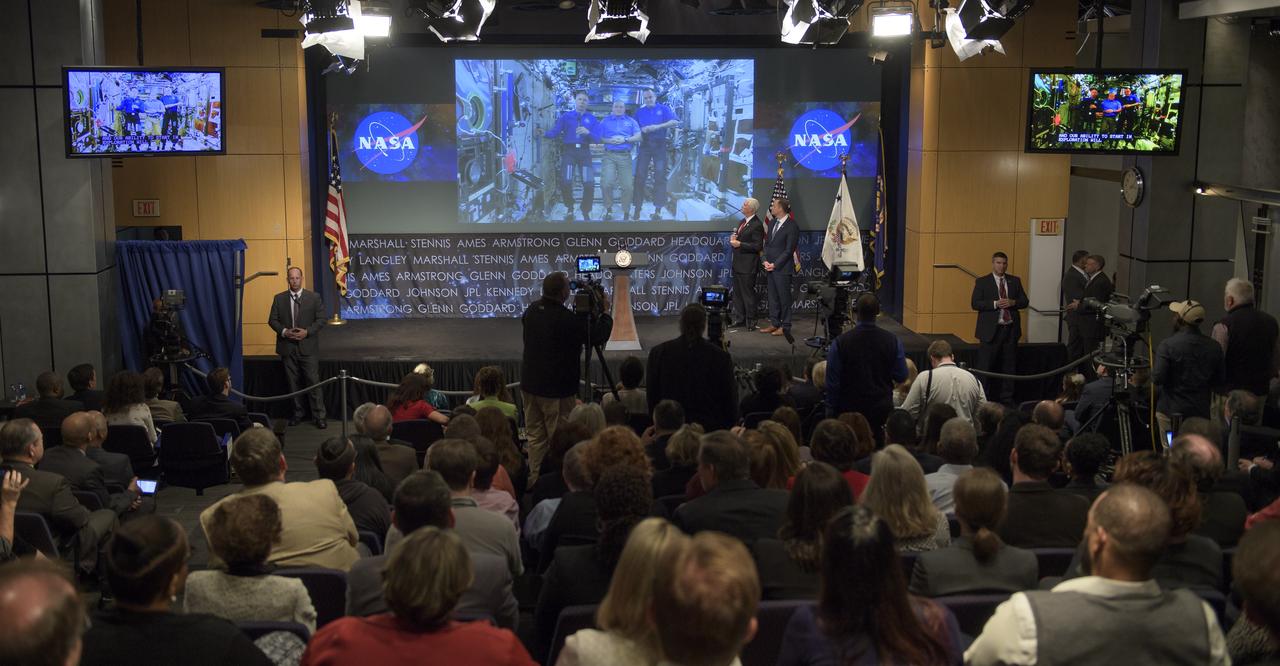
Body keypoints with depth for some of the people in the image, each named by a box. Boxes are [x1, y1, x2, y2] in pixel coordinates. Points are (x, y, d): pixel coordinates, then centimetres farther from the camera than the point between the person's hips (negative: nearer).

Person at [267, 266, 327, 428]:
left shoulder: (314, 297, 1)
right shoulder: (279, 299, 6)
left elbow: (321, 319, 0)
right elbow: (272, 320, 7)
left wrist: (307, 332, -14)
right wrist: (284, 331, -11)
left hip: (308, 347, -2)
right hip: (288, 348, 2)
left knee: (313, 382, -5)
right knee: (293, 383, 9)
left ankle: (319, 416, 0)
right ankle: (297, 414, 19)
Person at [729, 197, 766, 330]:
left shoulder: (757, 225, -15)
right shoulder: (742, 222, 13)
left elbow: (758, 246, -20)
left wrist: (739, 244, -20)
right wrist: (733, 239, 2)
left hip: (748, 265, -9)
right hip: (737, 263, 9)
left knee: (748, 293, -2)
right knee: (737, 293, 14)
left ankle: (750, 321, 7)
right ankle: (740, 319, 24)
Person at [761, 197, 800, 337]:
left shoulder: (792, 226, -11)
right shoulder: (772, 223, 13)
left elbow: (789, 250, -13)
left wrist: (775, 265, -14)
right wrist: (765, 260, 0)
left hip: (782, 268, -7)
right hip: (770, 267, 7)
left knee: (784, 298, 0)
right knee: (773, 297, 11)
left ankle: (785, 326, 7)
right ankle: (774, 323, 20)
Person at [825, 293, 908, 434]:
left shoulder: (840, 342, -13)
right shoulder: (892, 341, -8)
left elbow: (832, 382, -8)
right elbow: (901, 376, 0)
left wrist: (830, 412, 2)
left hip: (850, 408, -2)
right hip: (882, 410, 2)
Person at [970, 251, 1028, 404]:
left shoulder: (1015, 281, 11)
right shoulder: (982, 282, 0)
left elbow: (1025, 302, 10)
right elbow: (975, 304, -8)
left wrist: (1013, 302, -11)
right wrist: (995, 304, -18)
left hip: (1010, 329, 4)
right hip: (991, 330, -4)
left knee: (1009, 366, 9)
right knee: (985, 366, -3)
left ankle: (1007, 398, 17)